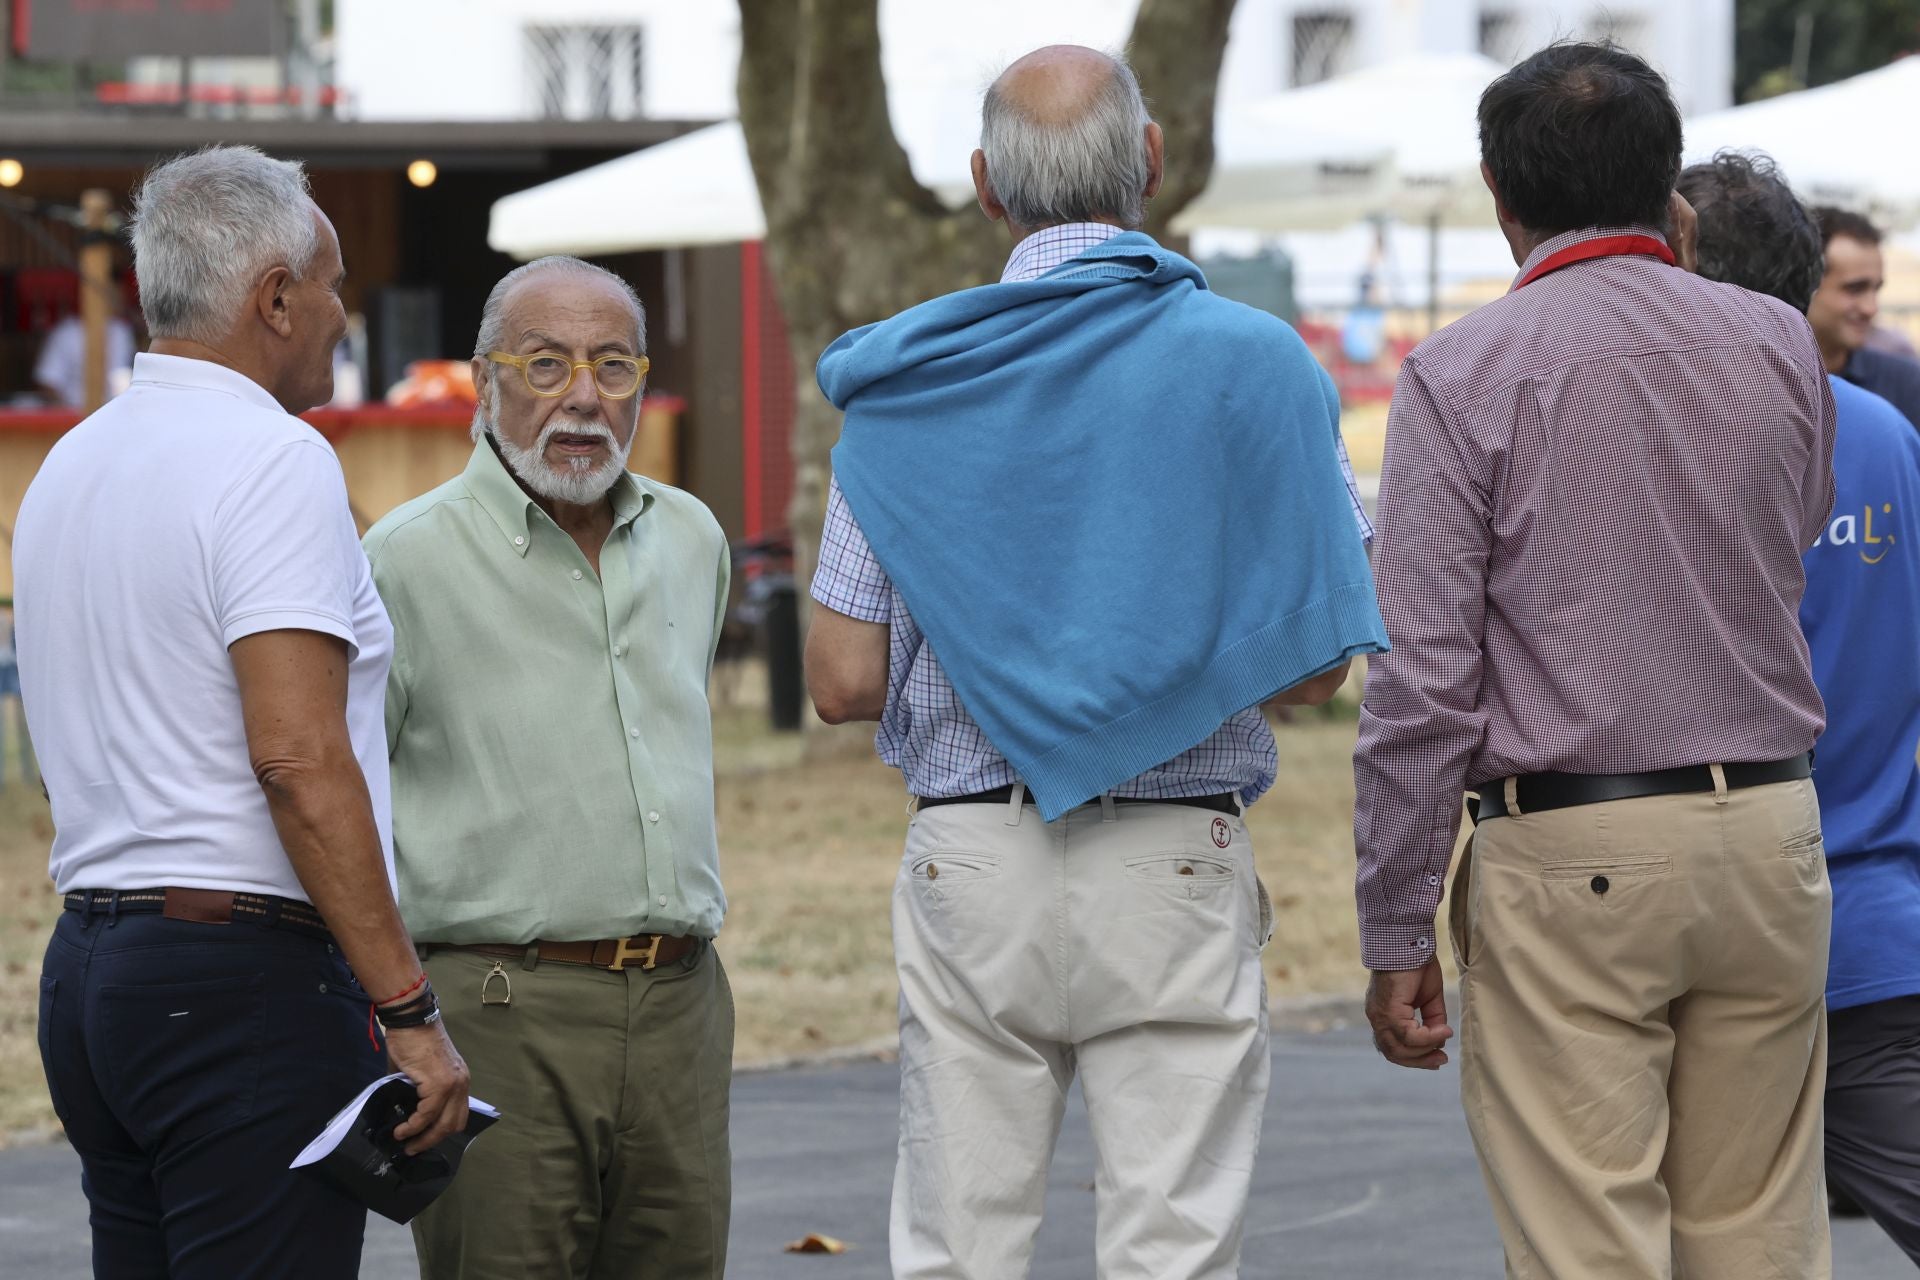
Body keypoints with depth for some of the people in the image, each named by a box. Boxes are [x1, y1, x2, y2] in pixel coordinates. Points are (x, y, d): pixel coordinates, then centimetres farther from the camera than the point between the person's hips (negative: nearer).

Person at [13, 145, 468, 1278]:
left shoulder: (69, 466, 16)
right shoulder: (274, 460, -12)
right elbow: (298, 757, -21)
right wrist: (410, 1012, -19)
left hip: (88, 963, 9)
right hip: (246, 977, -9)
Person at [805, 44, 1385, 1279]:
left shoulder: (907, 386, 1)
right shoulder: (1258, 365, -2)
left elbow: (844, 681, 0)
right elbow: (1314, 667, -1)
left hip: (970, 858, 1)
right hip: (1179, 867, -1)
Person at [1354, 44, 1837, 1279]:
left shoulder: (1464, 374, -7)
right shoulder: (1777, 345, 5)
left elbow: (1424, 678, -11)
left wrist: (1396, 932, -5)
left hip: (1568, 854, -4)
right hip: (1769, 824, 4)